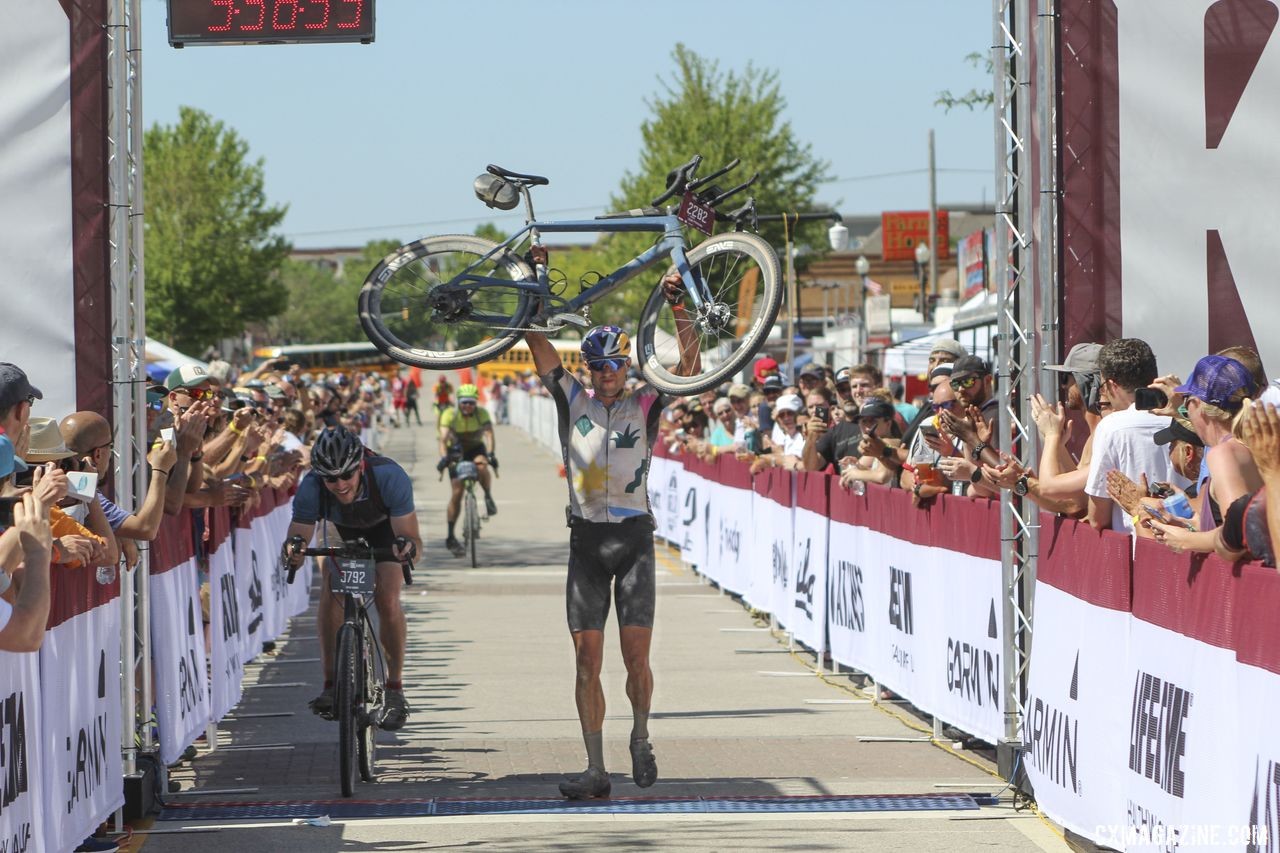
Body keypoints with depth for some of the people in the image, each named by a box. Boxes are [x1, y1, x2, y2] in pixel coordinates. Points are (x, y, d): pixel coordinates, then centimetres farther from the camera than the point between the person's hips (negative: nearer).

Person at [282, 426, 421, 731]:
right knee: (329, 598, -17)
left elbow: (413, 539, -38)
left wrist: (408, 546, -62)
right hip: (341, 530, 2)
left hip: (386, 525, -2)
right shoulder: (311, 487, -37)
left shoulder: (389, 477, -41)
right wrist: (293, 549, -55)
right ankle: (331, 685, -4)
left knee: (387, 600, -18)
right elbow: (297, 535, -32)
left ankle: (395, 689, -5)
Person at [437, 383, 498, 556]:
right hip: (456, 450, -1)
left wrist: (490, 454, -51)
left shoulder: (482, 413, -20)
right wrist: (444, 458, -52)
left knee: (482, 465, -36)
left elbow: (488, 433, -33)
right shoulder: (450, 415, -22)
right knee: (456, 492, -11)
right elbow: (443, 438, -33)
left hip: (475, 448, 1)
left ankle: (488, 497, -11)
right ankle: (451, 537, -4)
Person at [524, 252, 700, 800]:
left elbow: (689, 366, -9)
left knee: (636, 655, -9)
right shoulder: (572, 400, 7)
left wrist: (679, 311, -20)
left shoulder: (645, 404, 3)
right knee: (587, 658, -1)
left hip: (633, 538, -2)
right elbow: (537, 341, 3)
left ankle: (640, 738, 18)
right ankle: (595, 771, 2)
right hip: (586, 540, 2)